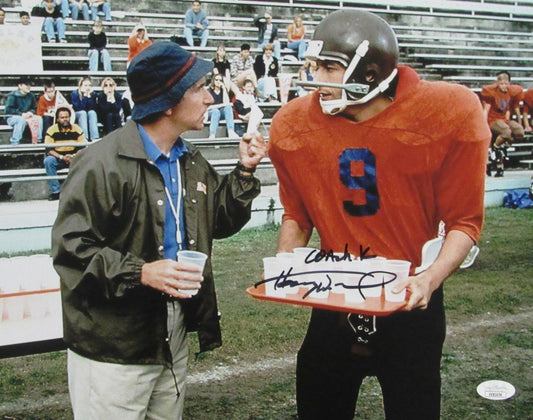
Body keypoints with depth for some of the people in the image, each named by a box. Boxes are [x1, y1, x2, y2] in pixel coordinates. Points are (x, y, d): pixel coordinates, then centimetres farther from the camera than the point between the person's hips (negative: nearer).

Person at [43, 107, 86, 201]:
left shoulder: (77, 129, -3)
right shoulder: (52, 130, -7)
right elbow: (49, 150, -12)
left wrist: (74, 156, -23)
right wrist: (62, 157, -27)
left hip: (74, 158, 0)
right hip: (58, 159, 0)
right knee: (48, 160, -32)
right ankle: (55, 191, -28)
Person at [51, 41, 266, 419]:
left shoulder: (190, 161, 10)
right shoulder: (103, 163, -18)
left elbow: (220, 222, 18)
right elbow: (70, 247, -19)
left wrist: (245, 171, 5)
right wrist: (140, 273, -28)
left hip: (173, 340, 8)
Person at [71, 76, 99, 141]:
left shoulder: (93, 94, 0)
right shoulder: (74, 94, -7)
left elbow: (93, 108, -11)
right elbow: (78, 108, -19)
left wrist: (89, 96, -20)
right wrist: (85, 97, -21)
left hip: (91, 115, 2)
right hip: (78, 115, -2)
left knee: (92, 112, -29)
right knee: (83, 112, -32)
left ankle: (95, 138, -43)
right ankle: (84, 138, -48)